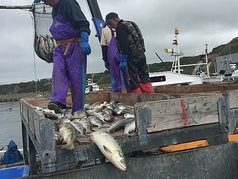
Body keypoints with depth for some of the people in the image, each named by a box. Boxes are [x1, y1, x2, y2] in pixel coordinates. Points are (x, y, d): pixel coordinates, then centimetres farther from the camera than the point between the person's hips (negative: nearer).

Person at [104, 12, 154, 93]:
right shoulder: (130, 24, 22)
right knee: (144, 78, 10)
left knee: (133, 81, -3)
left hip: (132, 57, -9)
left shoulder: (121, 27, -8)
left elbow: (124, 45, -19)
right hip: (141, 55, 9)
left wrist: (123, 61, -19)